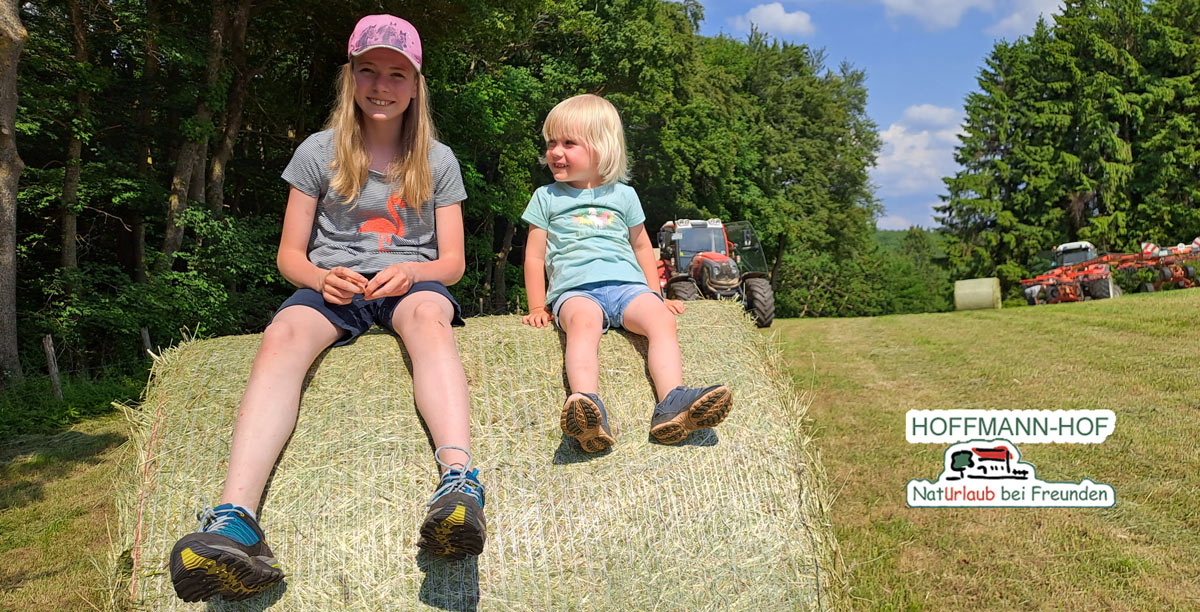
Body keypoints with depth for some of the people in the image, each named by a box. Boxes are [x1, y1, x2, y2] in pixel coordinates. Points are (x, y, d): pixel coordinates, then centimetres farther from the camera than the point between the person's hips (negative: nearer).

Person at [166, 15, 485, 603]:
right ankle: (234, 521, -51)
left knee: (427, 315, -38)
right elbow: (289, 255, 9)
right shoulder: (318, 152, 10)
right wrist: (321, 277, -15)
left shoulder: (437, 160, 11)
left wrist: (412, 271, -16)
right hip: (334, 284, 1)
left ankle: (459, 478, -60)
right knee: (282, 336, -34)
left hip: (411, 282, 0)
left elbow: (452, 261, 8)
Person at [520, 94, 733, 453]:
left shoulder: (623, 195, 21)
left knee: (661, 318, -29)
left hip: (627, 285, 3)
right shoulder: (546, 198, 18)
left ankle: (671, 403, -45)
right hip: (575, 290, -2)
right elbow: (535, 256, 16)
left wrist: (657, 296, 22)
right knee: (583, 320, -37)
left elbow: (641, 247, 28)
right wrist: (537, 309, 8)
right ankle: (589, 408, -59)